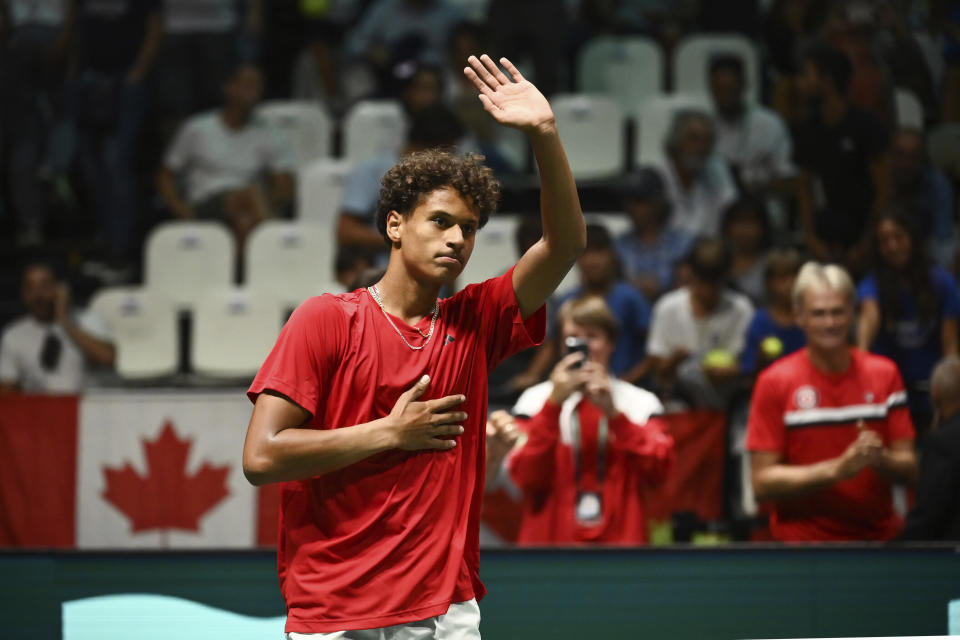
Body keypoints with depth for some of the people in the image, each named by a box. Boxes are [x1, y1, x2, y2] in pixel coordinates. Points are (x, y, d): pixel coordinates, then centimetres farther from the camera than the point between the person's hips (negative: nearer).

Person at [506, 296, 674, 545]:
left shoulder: (641, 402, 6)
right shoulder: (535, 400, 4)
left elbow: (657, 468, -8)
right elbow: (524, 475, -9)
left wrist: (613, 413, -16)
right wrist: (554, 403, -15)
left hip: (619, 542, 1)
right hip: (550, 539, 0)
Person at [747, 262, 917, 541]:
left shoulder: (884, 374, 6)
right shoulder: (775, 382, -4)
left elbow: (908, 469, 6)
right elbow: (762, 482, -10)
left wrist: (879, 459, -17)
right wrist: (838, 469, -20)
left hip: (879, 538, 3)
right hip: (801, 542, -3)